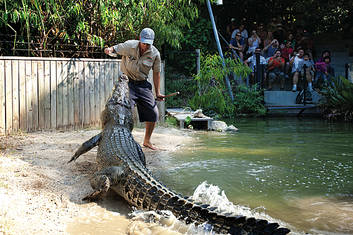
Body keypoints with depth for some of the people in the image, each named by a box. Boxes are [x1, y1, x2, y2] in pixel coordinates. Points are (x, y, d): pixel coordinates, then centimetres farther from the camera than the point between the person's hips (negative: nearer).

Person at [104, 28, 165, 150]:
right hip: (127, 82, -3)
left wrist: (157, 93, 5)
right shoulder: (129, 45, -12)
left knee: (153, 112, 1)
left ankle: (147, 141, 20)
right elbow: (115, 49, 2)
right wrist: (109, 49, -25)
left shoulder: (155, 54, -6)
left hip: (143, 84, 3)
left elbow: (156, 73, 5)